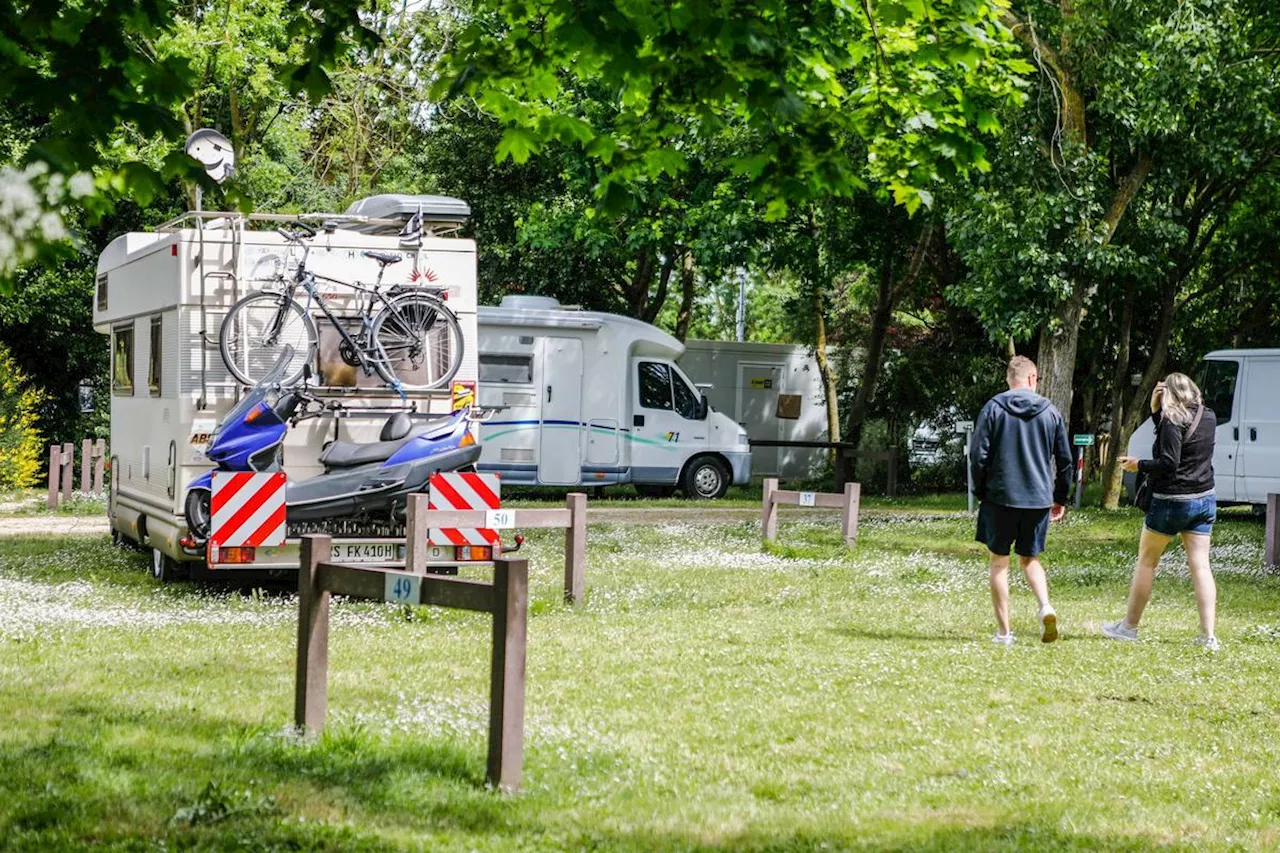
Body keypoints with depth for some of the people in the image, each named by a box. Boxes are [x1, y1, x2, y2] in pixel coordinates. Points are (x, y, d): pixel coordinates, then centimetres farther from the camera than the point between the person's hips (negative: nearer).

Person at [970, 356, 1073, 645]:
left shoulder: (993, 408, -4)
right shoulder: (1051, 412, 4)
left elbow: (978, 455, -7)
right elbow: (1065, 460, 8)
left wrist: (980, 492, 6)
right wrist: (1060, 498, 18)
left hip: (1000, 497, -2)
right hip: (1039, 499, 3)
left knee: (999, 562, 8)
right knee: (1030, 559, 17)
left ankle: (1004, 632, 7)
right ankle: (1045, 606, -9)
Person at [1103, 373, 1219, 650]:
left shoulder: (1173, 420, -16)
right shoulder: (1209, 418, 6)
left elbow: (1169, 463, -21)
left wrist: (1139, 465, -7)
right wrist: (1156, 412, 6)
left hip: (1171, 502, -6)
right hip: (1204, 500, 6)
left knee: (1146, 561, 9)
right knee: (1200, 566, 3)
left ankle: (1129, 626, 18)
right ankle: (1208, 635, -5)